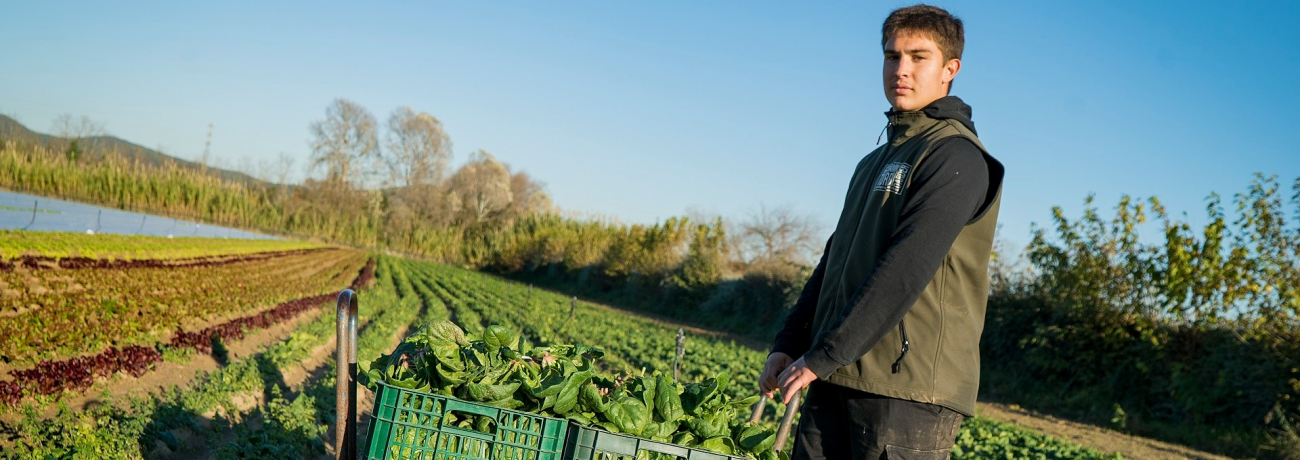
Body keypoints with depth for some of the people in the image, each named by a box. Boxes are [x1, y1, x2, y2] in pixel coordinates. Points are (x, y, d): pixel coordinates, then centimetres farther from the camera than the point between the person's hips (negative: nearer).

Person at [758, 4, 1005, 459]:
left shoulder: (956, 157, -8)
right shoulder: (875, 162, 21)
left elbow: (904, 271, -17)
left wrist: (821, 357, -17)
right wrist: (789, 345, 10)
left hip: (909, 387, -8)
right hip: (837, 379, 8)